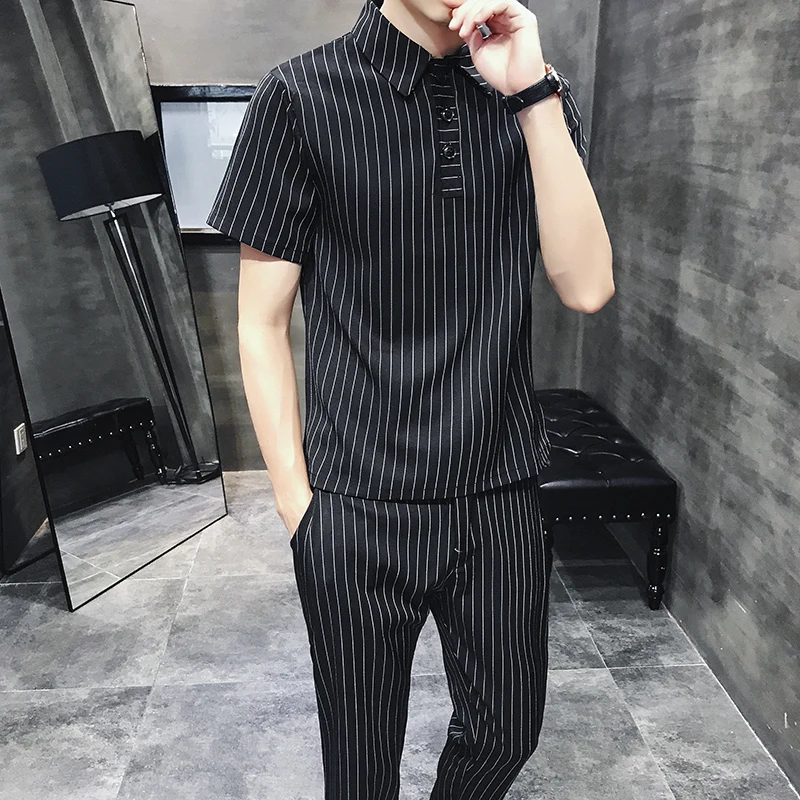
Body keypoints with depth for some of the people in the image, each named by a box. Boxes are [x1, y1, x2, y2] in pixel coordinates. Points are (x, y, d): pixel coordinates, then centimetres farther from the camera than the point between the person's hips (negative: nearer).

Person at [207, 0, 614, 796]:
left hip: (501, 494, 4)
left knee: (506, 733, 22)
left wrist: (533, 93, -16)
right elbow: (261, 323, -4)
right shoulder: (301, 95, -8)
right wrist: (295, 503, -5)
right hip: (359, 509, -3)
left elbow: (586, 285, -8)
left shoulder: (533, 94, 3)